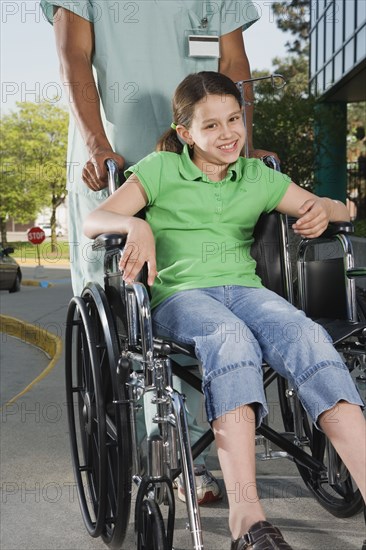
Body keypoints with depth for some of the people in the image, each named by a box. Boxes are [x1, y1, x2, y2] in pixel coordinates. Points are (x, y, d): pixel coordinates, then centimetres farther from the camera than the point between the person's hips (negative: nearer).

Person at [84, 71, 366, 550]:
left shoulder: (259, 178, 21)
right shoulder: (160, 170, 12)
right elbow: (92, 222, 3)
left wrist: (324, 210, -2)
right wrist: (135, 224, -20)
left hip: (244, 288, 3)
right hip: (178, 294, -3)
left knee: (307, 335, -32)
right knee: (230, 336, -39)